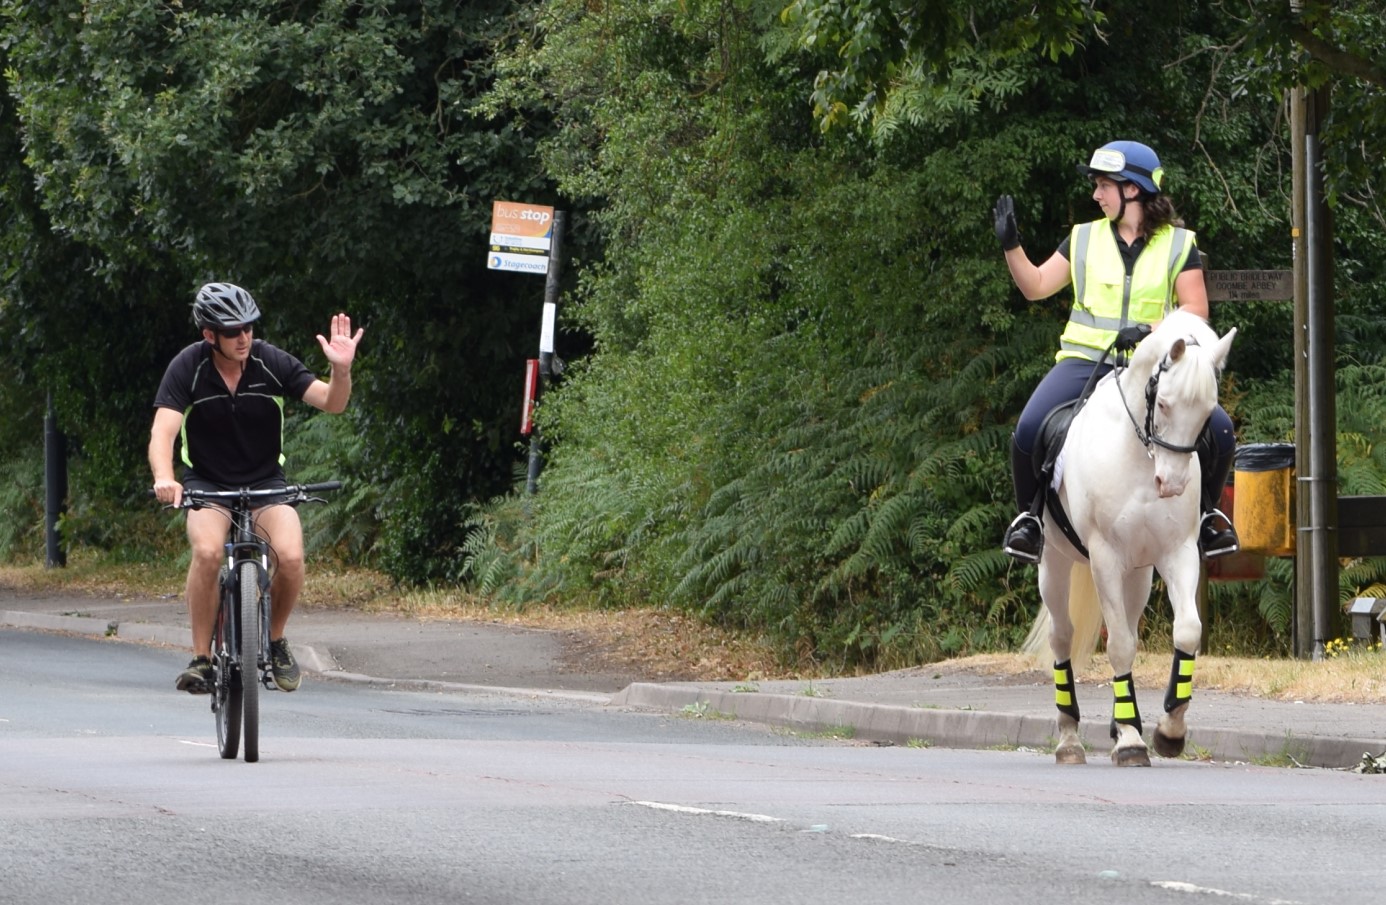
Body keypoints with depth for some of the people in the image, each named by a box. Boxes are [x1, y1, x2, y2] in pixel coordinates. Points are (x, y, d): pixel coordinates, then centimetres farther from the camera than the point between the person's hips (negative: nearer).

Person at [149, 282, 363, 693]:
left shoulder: (271, 363, -11)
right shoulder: (188, 367, -14)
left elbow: (331, 402, -13)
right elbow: (163, 431, -24)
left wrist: (341, 370, -35)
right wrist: (164, 479, -44)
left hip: (265, 482, 1)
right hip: (207, 483, -1)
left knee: (290, 557, -26)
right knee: (208, 551, -32)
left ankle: (275, 639, 4)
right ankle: (201, 658, -17)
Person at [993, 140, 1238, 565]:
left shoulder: (1178, 245, 7)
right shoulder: (1083, 240, 14)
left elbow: (1196, 310, -1)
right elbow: (1036, 286, 14)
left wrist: (1150, 329, -17)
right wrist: (1010, 244, 0)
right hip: (1086, 361, 1)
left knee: (1217, 429, -22)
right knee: (1030, 428, -26)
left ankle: (1203, 514, 5)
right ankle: (1030, 514, -1)